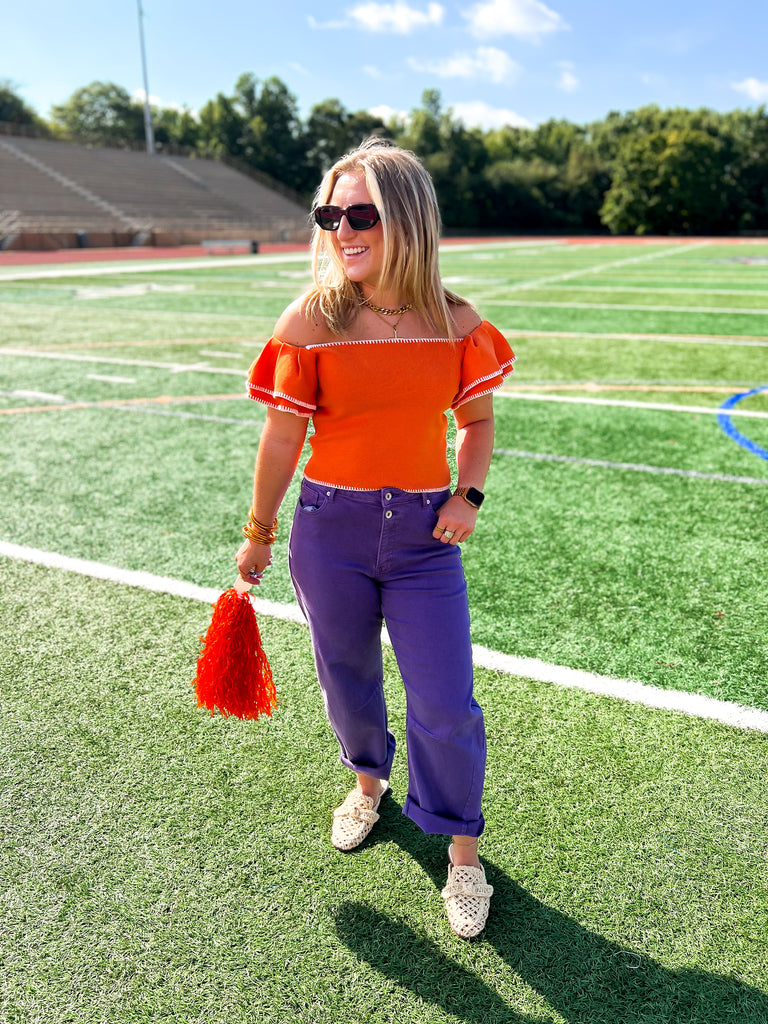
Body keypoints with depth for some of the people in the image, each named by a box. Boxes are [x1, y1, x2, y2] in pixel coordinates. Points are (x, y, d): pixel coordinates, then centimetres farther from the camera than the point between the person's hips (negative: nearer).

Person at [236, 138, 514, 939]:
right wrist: (258, 534, 5)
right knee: (347, 681, 17)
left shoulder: (456, 322, -4)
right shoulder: (310, 320, -8)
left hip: (424, 532, 0)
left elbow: (477, 421, 9)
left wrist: (469, 494, -7)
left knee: (445, 706, 0)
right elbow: (283, 438, -1)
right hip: (331, 528, 0)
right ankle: (368, 778, 50)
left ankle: (462, 851, 26)